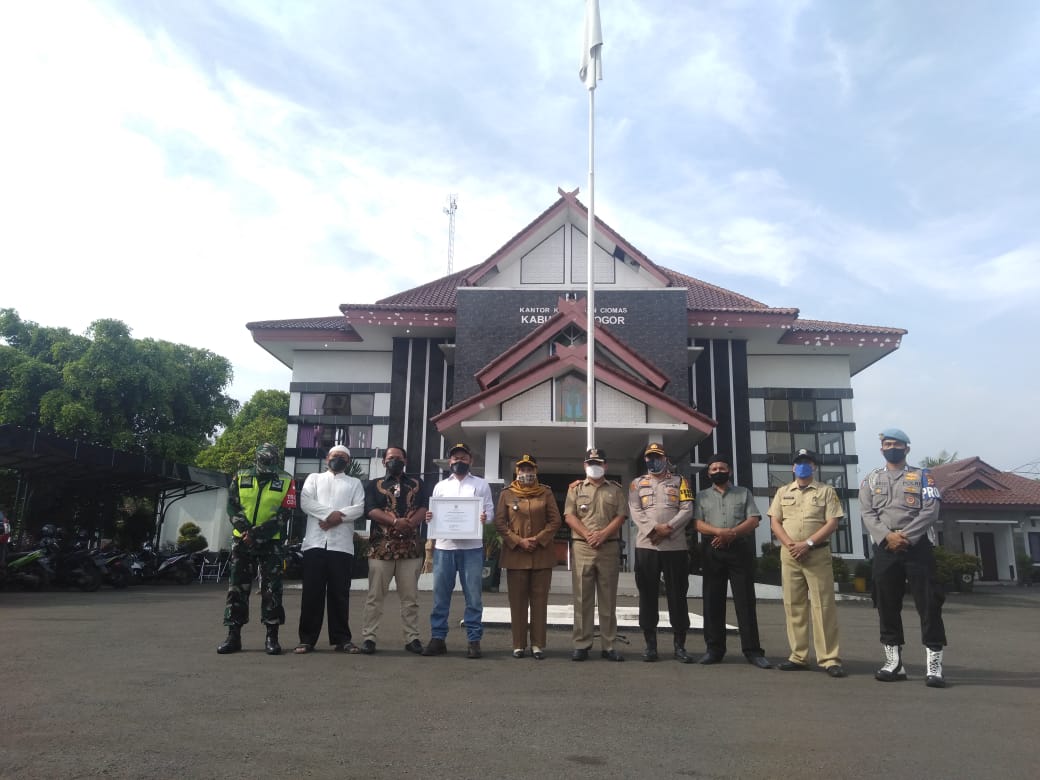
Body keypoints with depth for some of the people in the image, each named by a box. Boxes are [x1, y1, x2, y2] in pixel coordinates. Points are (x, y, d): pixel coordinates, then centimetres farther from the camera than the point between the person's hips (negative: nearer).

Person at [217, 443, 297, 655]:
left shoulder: (286, 482, 0)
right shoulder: (240, 478, 7)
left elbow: (284, 514, -7)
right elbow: (232, 507, 1)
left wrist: (258, 533, -17)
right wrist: (245, 529, -16)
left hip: (270, 543, -2)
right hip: (241, 541, 2)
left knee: (271, 590, -1)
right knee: (237, 588, 4)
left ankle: (272, 637, 5)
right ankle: (233, 636, 12)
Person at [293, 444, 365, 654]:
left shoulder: (354, 483, 17)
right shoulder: (314, 478, 18)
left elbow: (359, 508, 1)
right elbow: (305, 502, 0)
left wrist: (338, 517, -14)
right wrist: (329, 513, -14)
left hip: (342, 544, 0)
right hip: (315, 542, 0)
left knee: (340, 593, 2)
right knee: (312, 592, 0)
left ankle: (341, 639, 7)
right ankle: (307, 638, 6)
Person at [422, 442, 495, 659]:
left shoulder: (481, 485, 10)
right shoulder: (440, 486, 17)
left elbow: (490, 511, 4)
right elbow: (433, 513, 15)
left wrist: (485, 518, -19)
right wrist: (428, 517, -8)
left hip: (472, 546, -2)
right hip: (444, 546, 2)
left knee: (473, 595, 1)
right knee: (440, 594, 4)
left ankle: (474, 640, 6)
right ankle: (437, 638, 11)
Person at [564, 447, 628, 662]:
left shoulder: (616, 489, 11)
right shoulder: (576, 488, 10)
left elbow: (621, 516, 1)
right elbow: (569, 516, 1)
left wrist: (603, 534, -13)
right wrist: (587, 535, -13)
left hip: (609, 548, 1)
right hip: (582, 547, 0)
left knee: (608, 599, 4)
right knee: (582, 598, 1)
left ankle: (608, 646, 10)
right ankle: (581, 644, 7)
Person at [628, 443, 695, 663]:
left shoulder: (679, 481, 12)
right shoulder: (638, 483, 13)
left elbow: (687, 510, 1)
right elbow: (634, 511, 1)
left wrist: (669, 527, -14)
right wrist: (654, 529, -14)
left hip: (676, 546, 0)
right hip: (646, 545, 1)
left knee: (677, 595, 1)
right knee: (648, 595, 2)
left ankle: (679, 645, 8)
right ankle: (650, 643, 10)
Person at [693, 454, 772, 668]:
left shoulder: (744, 493, 12)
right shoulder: (702, 496, 13)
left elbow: (753, 521, 1)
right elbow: (698, 524, 1)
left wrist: (732, 534, -15)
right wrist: (720, 532, -17)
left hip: (739, 550, -1)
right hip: (712, 552, 1)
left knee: (745, 600, -3)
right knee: (713, 601, 3)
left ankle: (752, 650, 1)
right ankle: (714, 648, 8)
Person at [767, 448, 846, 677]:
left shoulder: (826, 491, 4)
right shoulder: (783, 492, 13)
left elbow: (832, 523, -5)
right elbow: (774, 522, 7)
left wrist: (808, 543, -15)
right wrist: (790, 544, -9)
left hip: (817, 554, -3)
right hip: (789, 555, 3)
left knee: (823, 606, -5)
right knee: (793, 606, 5)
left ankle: (830, 659, -1)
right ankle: (798, 657, 11)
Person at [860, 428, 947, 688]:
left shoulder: (922, 476, 7)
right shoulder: (871, 479, 13)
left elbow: (930, 511, -5)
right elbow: (867, 514, 2)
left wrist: (906, 536, -15)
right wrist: (887, 536, -15)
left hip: (917, 546, -2)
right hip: (884, 549, 2)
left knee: (928, 604, -5)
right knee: (887, 606, 6)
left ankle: (934, 665, 2)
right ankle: (894, 663, 15)